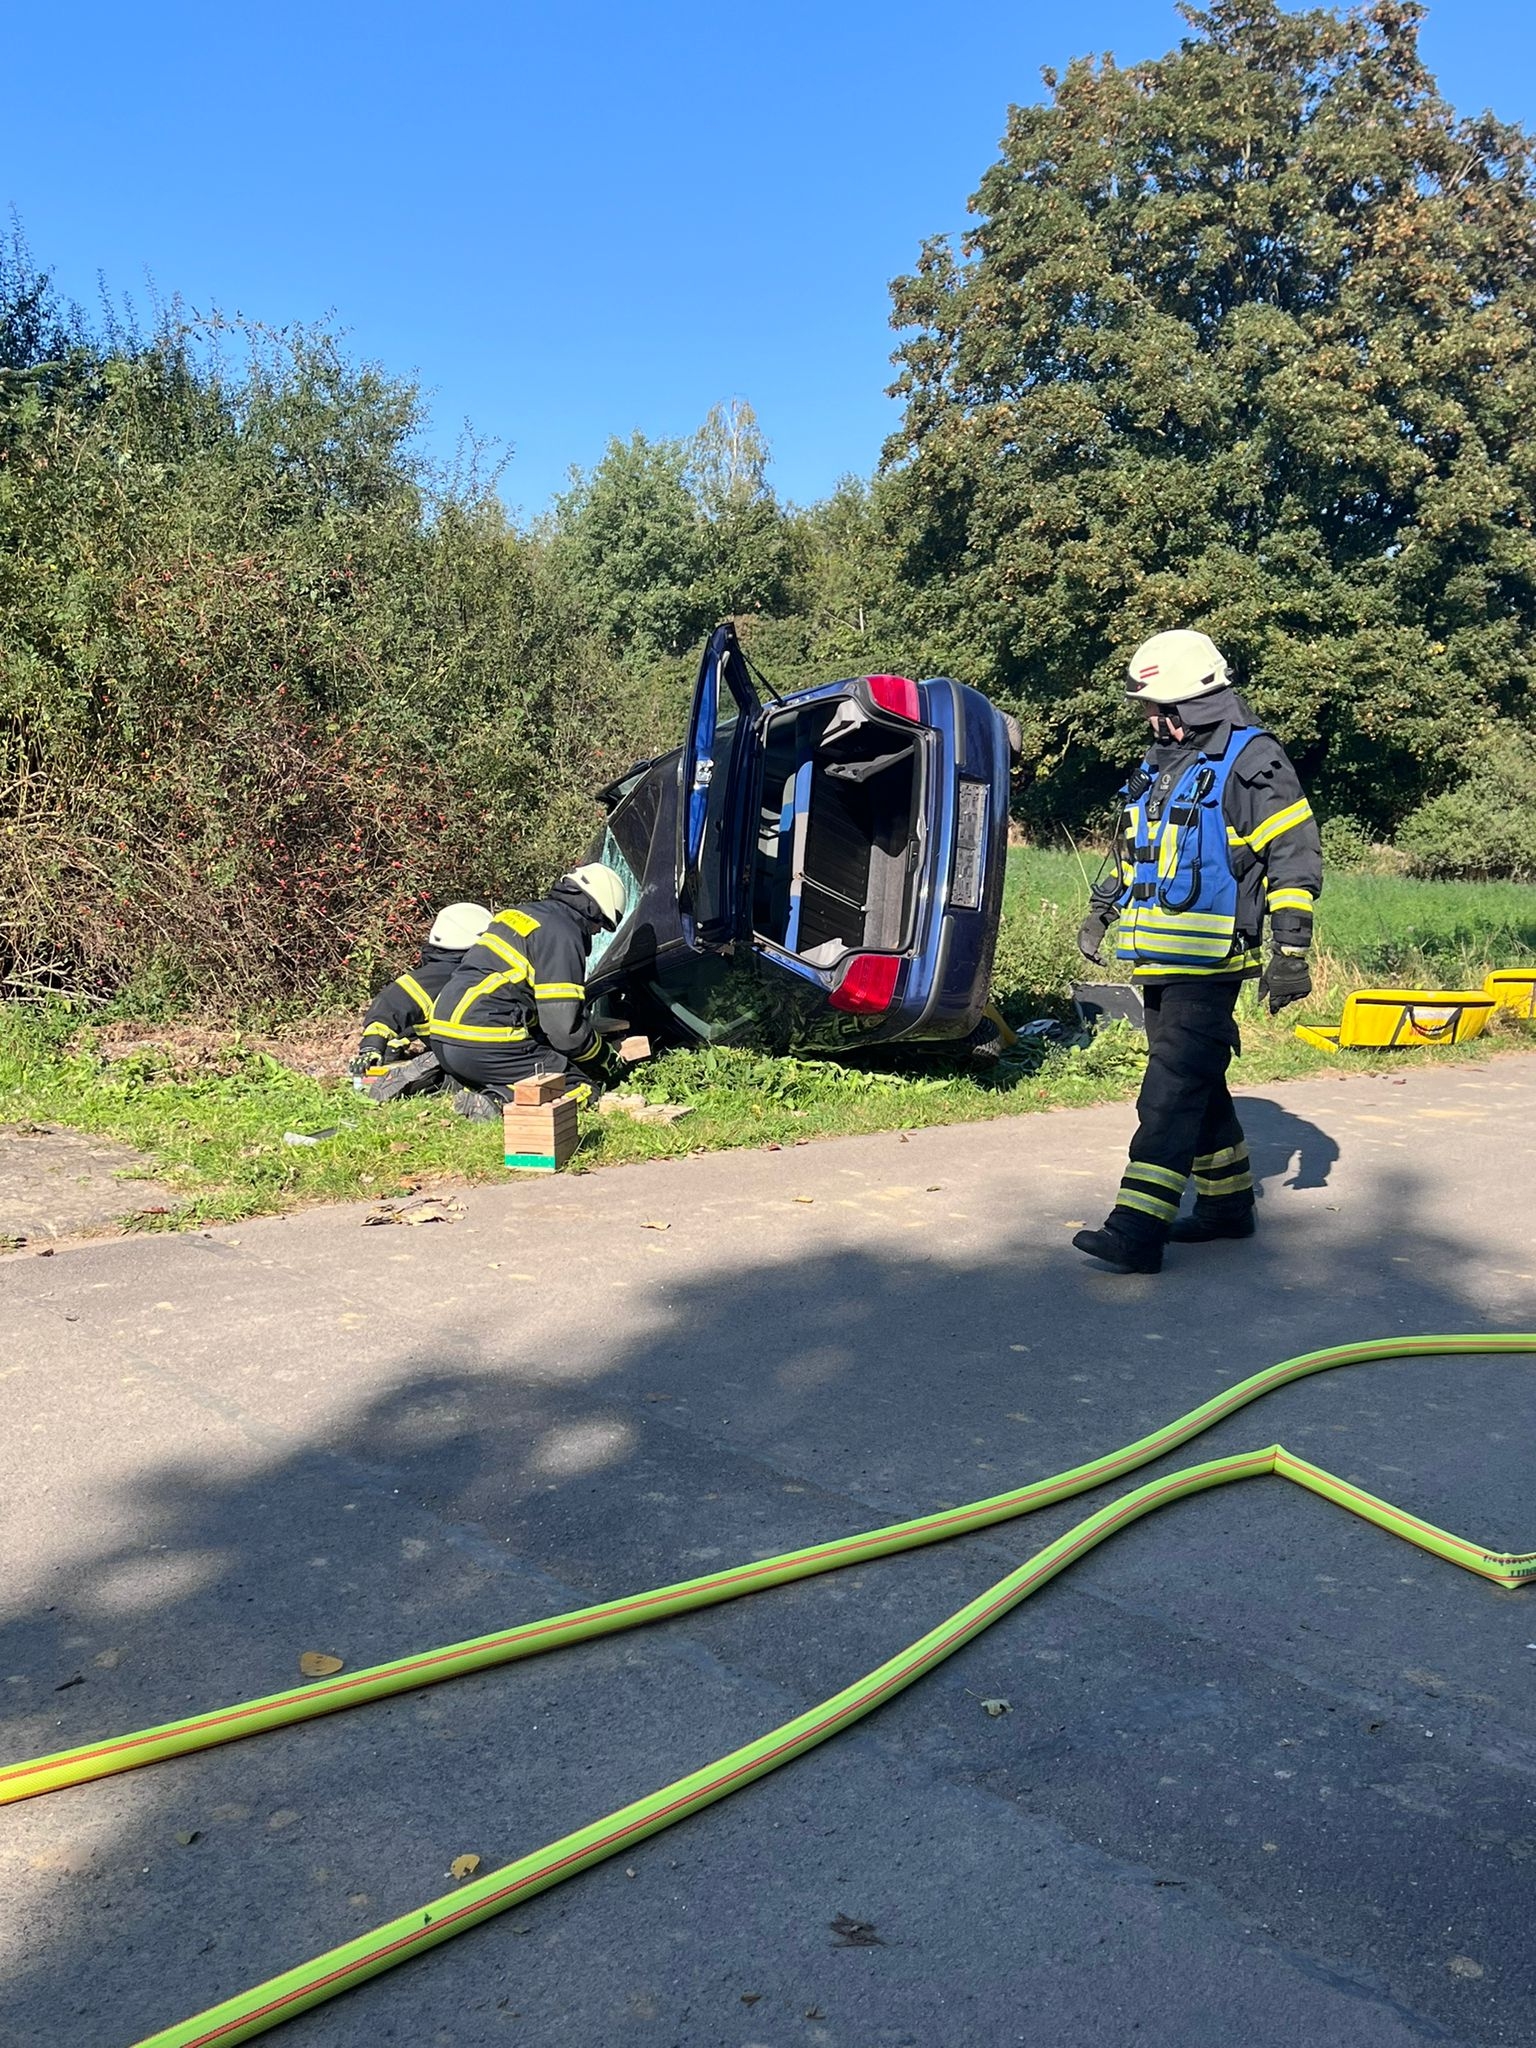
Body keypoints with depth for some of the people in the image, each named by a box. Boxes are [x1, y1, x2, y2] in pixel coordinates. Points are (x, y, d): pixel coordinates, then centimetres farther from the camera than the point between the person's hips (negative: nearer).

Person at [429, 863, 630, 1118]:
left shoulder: (521, 913, 21)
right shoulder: (562, 934, -7)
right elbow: (566, 1025, -11)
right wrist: (605, 1059, 8)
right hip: (485, 1046, -9)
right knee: (585, 1088, -3)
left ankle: (474, 1090, 2)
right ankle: (498, 1099, -19)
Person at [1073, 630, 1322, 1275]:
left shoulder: (1251, 761, -8)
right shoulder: (1160, 763, 17)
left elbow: (1295, 856, -10)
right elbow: (1129, 845, 30)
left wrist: (1291, 950, -14)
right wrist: (1101, 910, 27)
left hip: (1208, 963, -8)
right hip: (1159, 961, 8)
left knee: (1174, 1089, -12)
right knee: (1197, 1084, 15)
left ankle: (1138, 1229, -15)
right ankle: (1228, 1202, 28)